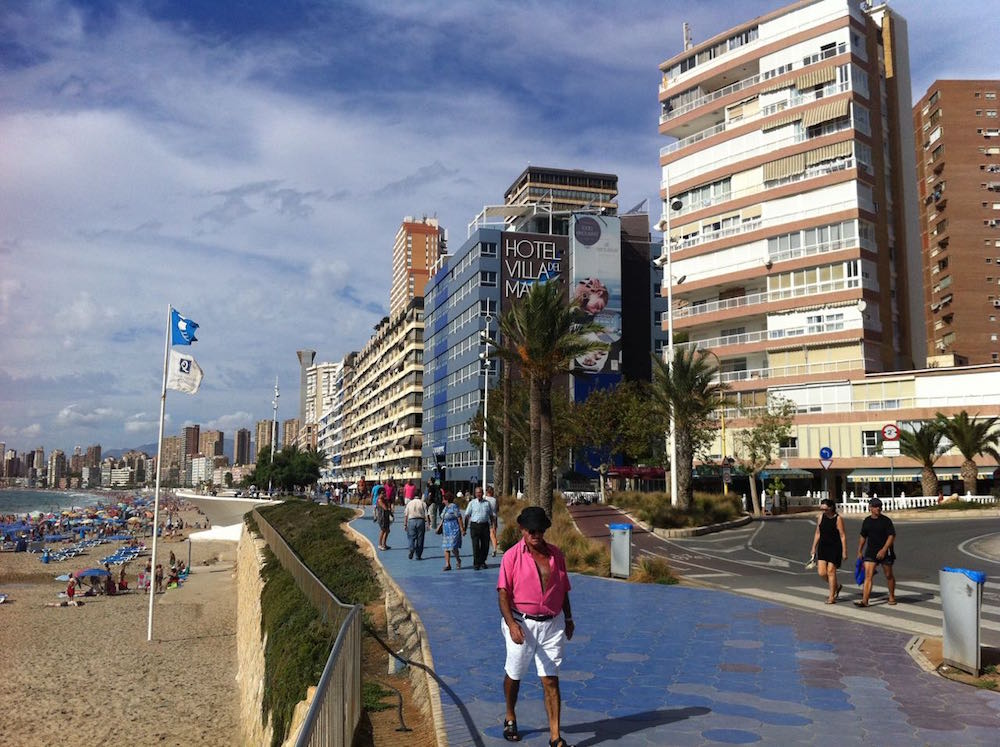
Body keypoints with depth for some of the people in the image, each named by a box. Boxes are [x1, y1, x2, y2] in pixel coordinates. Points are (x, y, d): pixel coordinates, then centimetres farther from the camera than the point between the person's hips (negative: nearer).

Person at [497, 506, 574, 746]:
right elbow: (503, 593, -12)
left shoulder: (556, 554, 5)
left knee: (551, 680, 0)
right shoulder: (512, 556, -8)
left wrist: (568, 619, 15)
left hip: (552, 624, 2)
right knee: (514, 675, 15)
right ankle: (510, 718, 40)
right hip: (522, 624, -2)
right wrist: (511, 624, -22)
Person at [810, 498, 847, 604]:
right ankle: (837, 586, 26)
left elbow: (842, 536, -9)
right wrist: (814, 548, 14)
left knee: (831, 571, -4)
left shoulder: (838, 519, -9)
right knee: (821, 572, -1)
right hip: (823, 547, 5)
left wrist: (844, 552, -12)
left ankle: (832, 597, 9)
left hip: (835, 548, -5)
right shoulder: (821, 517, 6)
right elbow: (817, 534, 13)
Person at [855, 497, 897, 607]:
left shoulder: (886, 520, -6)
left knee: (888, 575, 11)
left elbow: (892, 536, -12)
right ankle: (864, 600, -12)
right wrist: (859, 551, 18)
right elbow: (863, 537, 17)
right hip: (870, 552, 3)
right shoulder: (867, 521, 7)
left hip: (885, 552, -3)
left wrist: (884, 550, -20)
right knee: (868, 576, -7)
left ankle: (892, 597, 31)